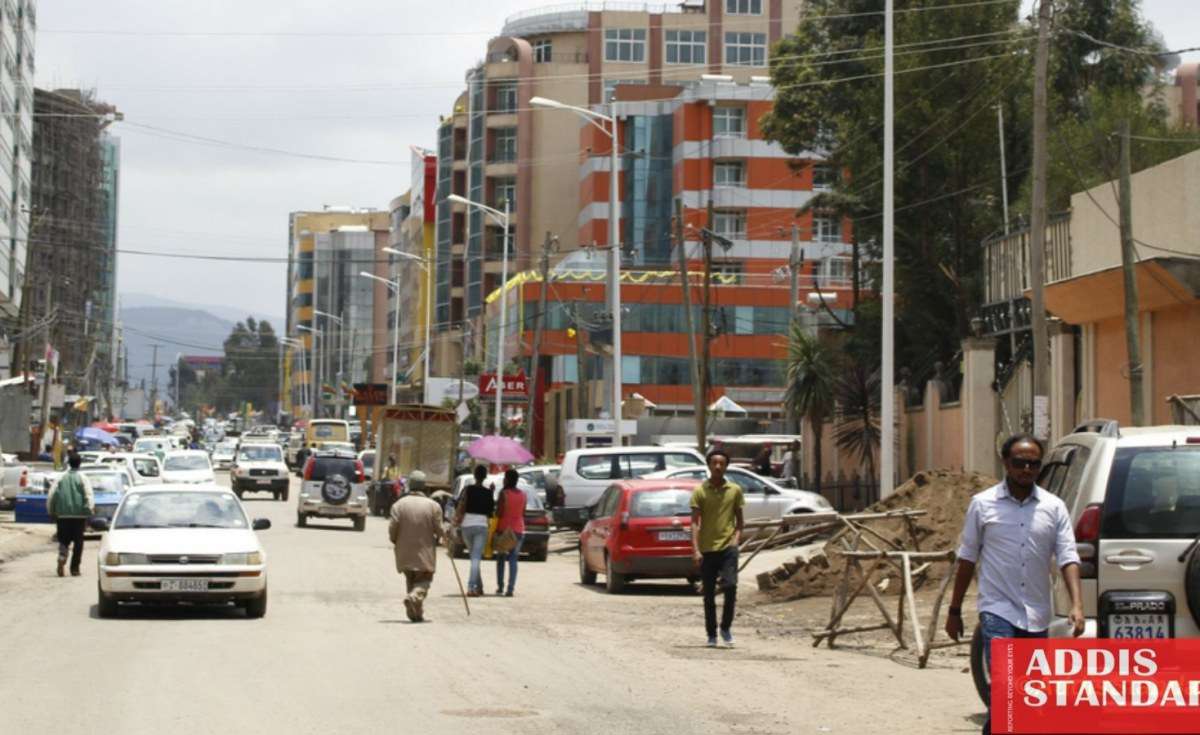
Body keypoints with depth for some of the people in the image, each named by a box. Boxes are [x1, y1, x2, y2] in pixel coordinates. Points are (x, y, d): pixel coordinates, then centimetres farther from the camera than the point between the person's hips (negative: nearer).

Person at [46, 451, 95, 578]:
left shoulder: (61, 478, 5)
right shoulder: (82, 478, -3)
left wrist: (51, 512, 12)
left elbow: (51, 495, 4)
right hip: (79, 514, -2)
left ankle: (62, 557, -17)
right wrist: (90, 510, -14)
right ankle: (75, 568, 4)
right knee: (78, 541, 6)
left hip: (63, 515, 2)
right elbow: (88, 496, -13)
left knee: (64, 540, 11)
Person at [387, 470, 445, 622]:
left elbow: (392, 528, -8)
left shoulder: (398, 505, -5)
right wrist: (435, 540, 16)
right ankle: (415, 596, -26)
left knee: (410, 580, 16)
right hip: (425, 553, -2)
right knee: (423, 581, 6)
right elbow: (439, 530, -5)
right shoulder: (433, 506, -6)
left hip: (405, 553, 2)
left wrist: (395, 542, 12)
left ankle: (415, 613, 9)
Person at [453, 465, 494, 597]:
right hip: (481, 525, -1)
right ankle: (471, 587, -21)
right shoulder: (488, 492, 2)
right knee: (476, 558, -6)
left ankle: (479, 587, 24)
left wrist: (456, 521, -1)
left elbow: (461, 508, -10)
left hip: (467, 525, 1)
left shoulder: (468, 489, -2)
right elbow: (491, 512, 8)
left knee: (474, 557, 17)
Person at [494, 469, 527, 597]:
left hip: (504, 528, -3)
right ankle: (510, 589, -8)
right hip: (518, 529, 3)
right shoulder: (523, 494, 5)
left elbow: (499, 513, -13)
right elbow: (523, 513, 11)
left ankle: (500, 587, 14)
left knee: (500, 558, 13)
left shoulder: (504, 493, -10)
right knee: (513, 560, 1)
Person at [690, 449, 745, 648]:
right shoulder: (700, 491, 0)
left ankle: (726, 627, 3)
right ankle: (711, 635, 15)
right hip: (707, 549, 0)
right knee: (709, 595, 5)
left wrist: (736, 537, -3)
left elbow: (739, 518, 14)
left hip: (728, 547, 0)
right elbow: (695, 522, -3)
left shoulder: (734, 490, 6)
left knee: (730, 586, -16)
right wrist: (695, 549, -11)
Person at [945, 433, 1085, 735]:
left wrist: (1077, 605, -15)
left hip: (1037, 616, 3)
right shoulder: (983, 504, 1)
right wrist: (954, 610, 8)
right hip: (998, 610, -3)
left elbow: (1068, 558, 0)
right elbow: (967, 559, 7)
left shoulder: (1054, 507, 5)